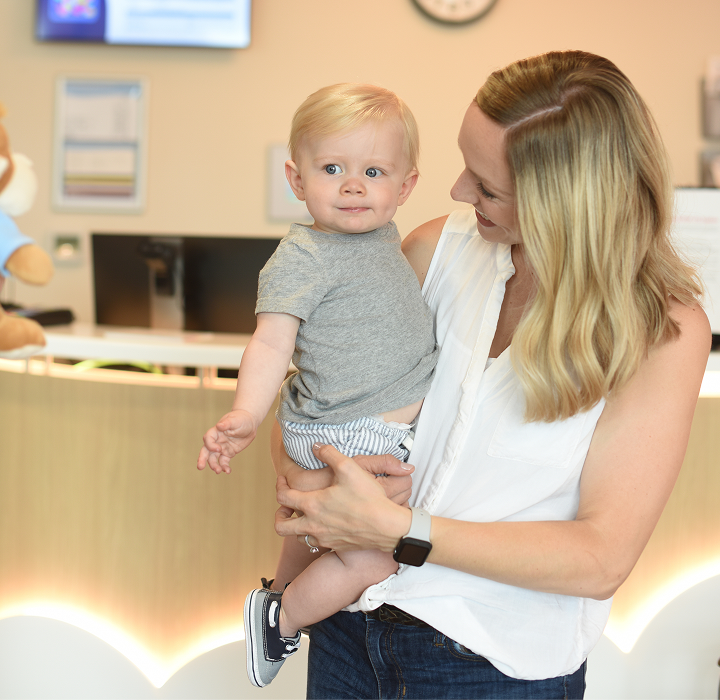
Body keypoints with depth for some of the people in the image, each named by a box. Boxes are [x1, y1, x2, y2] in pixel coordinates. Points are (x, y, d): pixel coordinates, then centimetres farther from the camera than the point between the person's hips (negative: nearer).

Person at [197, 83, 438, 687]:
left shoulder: (385, 238, 5)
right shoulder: (302, 258, -20)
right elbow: (271, 343, -30)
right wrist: (246, 417, -42)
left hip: (396, 428, 9)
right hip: (345, 437, -8)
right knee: (372, 561, -9)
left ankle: (285, 592, 51)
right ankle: (278, 617, 13)